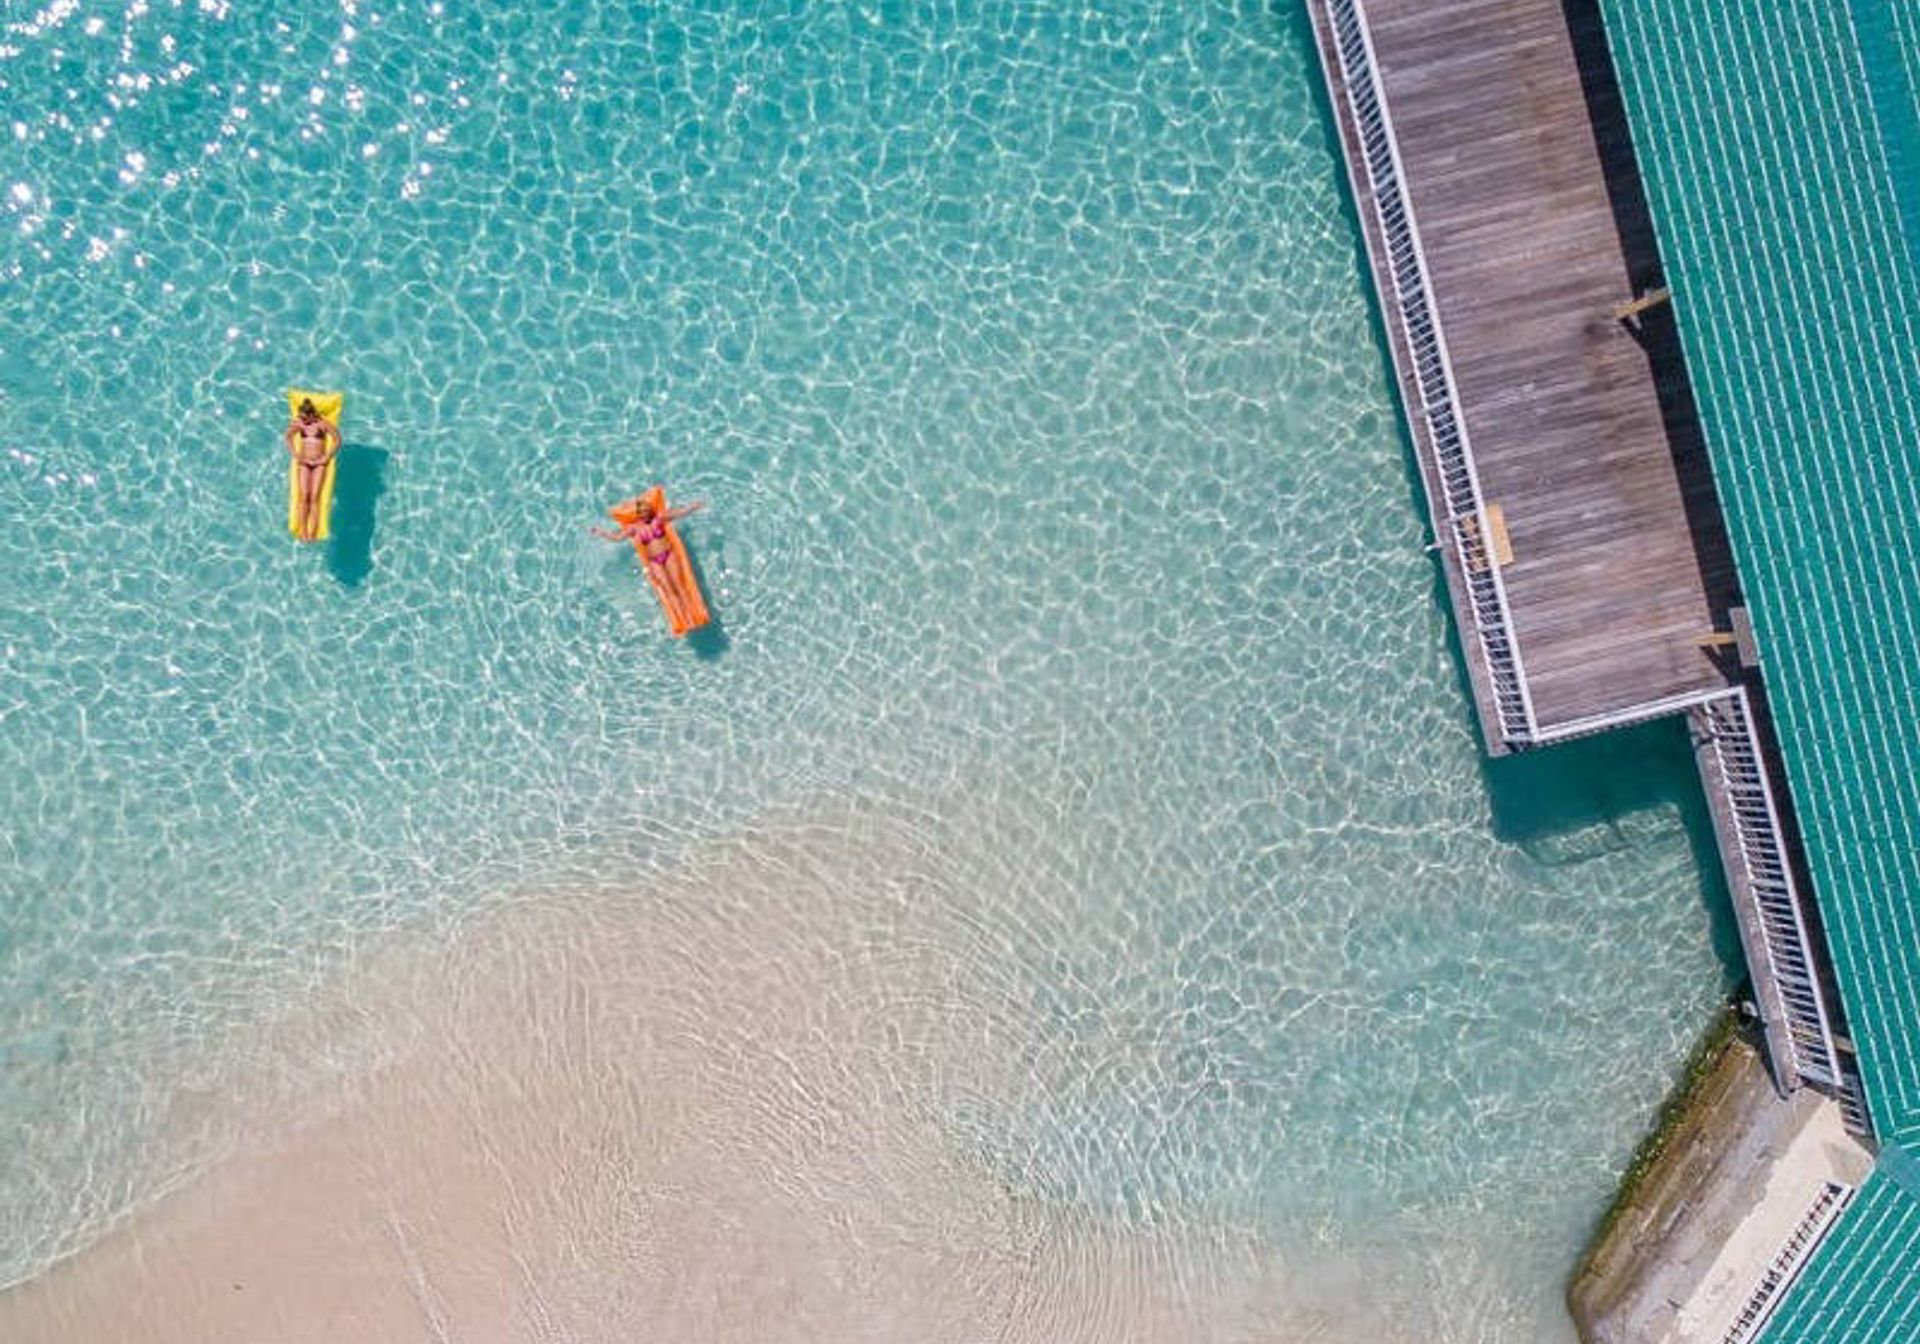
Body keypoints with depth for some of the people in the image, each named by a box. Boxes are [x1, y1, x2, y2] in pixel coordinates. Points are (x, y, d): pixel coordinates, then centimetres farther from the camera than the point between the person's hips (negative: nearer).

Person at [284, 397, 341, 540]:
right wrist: (296, 456, 8)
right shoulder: (298, 423, 1)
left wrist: (326, 458, -5)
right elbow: (289, 437, 17)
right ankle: (303, 532, -9)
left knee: (315, 497, -12)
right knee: (304, 496, -9)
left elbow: (337, 441, -2)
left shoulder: (323, 424, -7)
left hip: (319, 464, -2)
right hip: (304, 463, 2)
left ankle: (313, 533, -13)